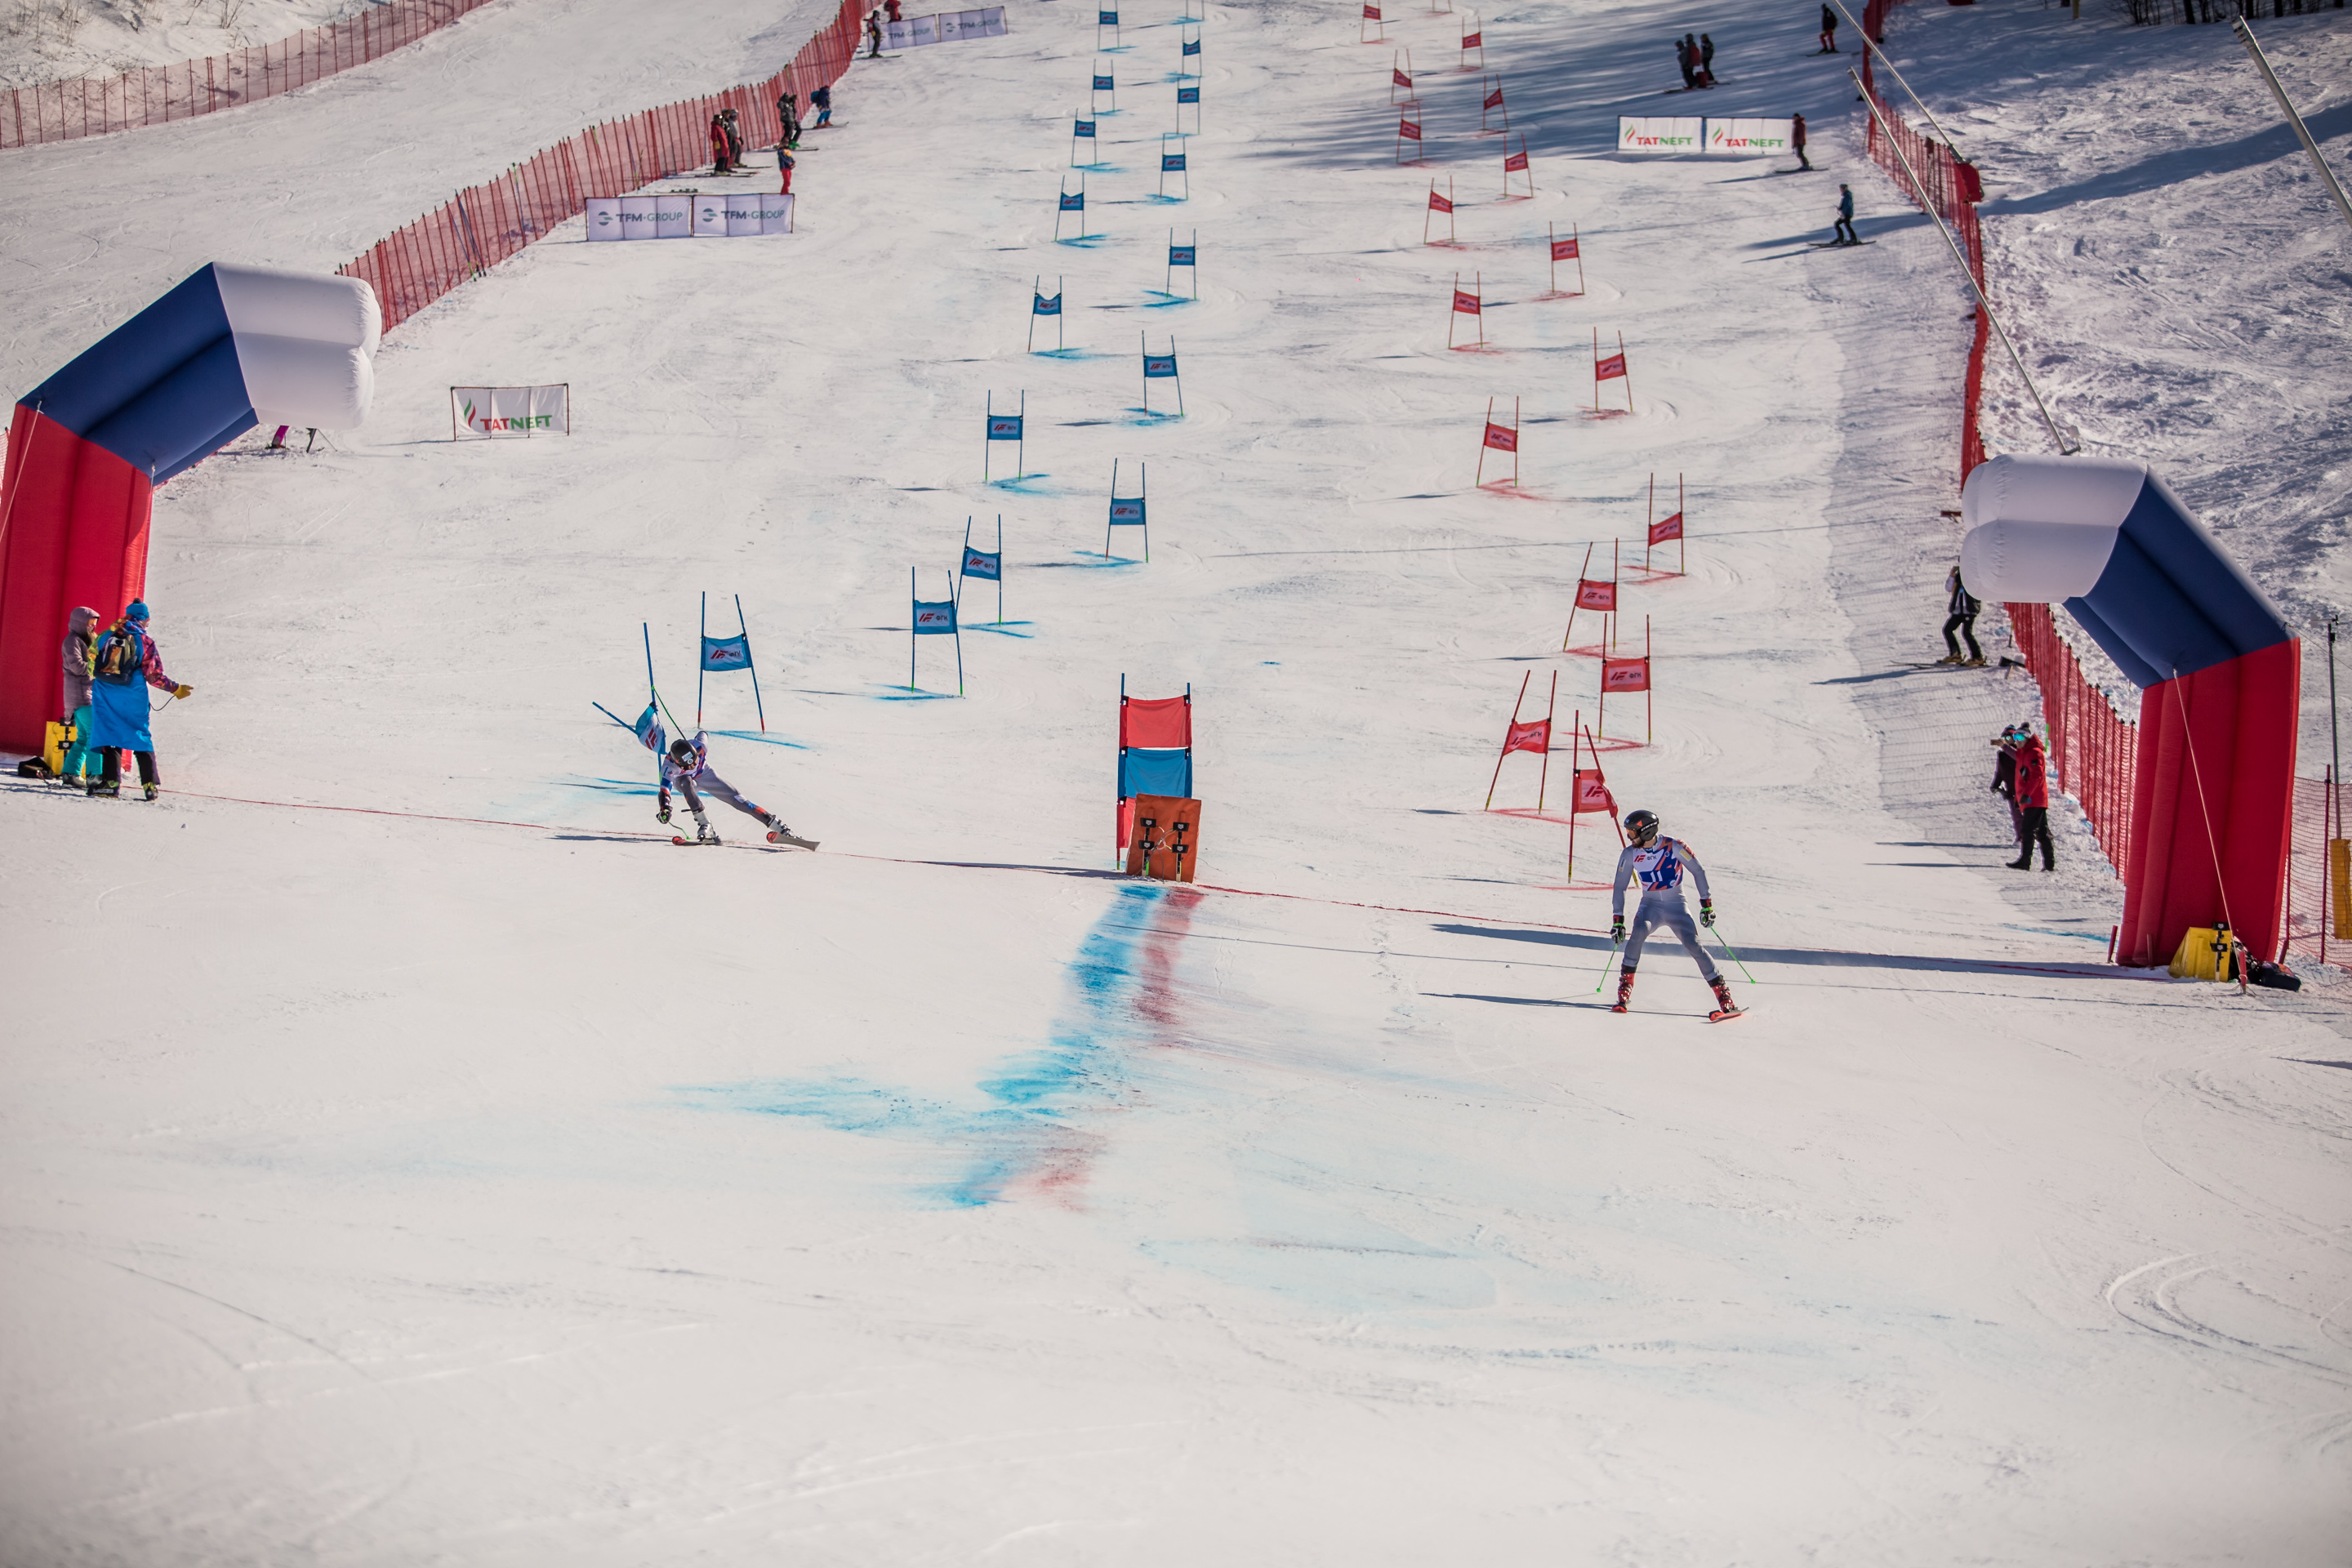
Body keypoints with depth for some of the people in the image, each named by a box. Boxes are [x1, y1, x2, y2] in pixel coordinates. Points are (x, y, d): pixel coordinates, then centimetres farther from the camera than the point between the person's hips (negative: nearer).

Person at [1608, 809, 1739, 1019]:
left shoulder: (1674, 847, -14)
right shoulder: (1630, 855, -5)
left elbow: (1698, 871, -3)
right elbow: (1619, 887, 3)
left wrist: (1706, 903, -5)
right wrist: (1617, 919, -1)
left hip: (1677, 907, -2)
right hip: (1650, 906, 2)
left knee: (1693, 946, -18)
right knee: (1639, 932, -29)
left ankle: (1723, 994, -10)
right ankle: (1625, 989, -20)